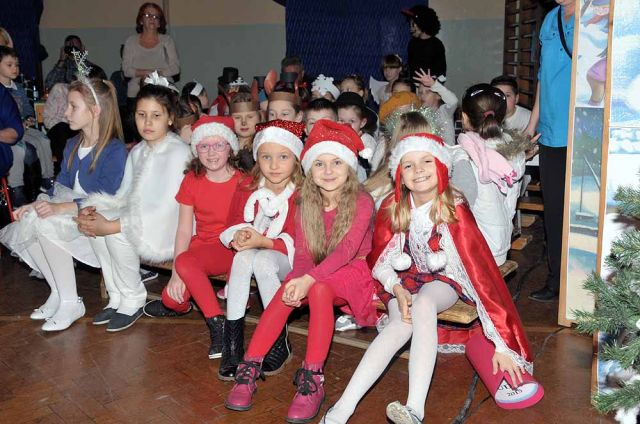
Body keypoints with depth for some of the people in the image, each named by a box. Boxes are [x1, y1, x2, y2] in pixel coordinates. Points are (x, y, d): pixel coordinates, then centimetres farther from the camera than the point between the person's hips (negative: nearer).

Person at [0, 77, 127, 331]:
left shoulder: (115, 151, -14)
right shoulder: (72, 145, 13)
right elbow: (60, 187, 14)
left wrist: (60, 208, -29)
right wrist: (34, 205, -6)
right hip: (70, 213, 8)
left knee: (46, 224, -29)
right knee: (28, 221, -16)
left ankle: (70, 303, -18)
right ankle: (58, 293, -5)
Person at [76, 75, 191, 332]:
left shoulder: (178, 152, -16)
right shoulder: (138, 151, 10)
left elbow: (166, 210, -23)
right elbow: (124, 196, 11)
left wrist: (112, 226, -24)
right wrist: (92, 209, -11)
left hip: (169, 229, -8)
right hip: (138, 220, 8)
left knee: (116, 232, -28)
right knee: (93, 220, -14)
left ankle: (134, 300, -6)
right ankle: (117, 297, -3)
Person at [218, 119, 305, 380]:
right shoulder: (251, 192, 4)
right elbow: (234, 225, 6)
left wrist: (262, 241, -26)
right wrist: (239, 236, -18)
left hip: (288, 259, -4)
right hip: (254, 251, 4)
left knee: (262, 260, -35)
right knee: (243, 257, -30)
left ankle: (279, 343, -22)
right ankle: (232, 339, -27)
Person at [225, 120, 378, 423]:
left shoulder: (361, 203, -12)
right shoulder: (306, 206, 3)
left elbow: (347, 249, -25)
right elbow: (302, 253, -4)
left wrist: (308, 279, -38)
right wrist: (296, 280, -27)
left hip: (351, 273, -4)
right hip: (317, 274, 4)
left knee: (319, 288, -35)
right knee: (288, 291, -27)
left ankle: (312, 378, -33)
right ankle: (250, 368, -24)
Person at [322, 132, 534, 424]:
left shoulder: (455, 211, -19)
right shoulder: (392, 208, -10)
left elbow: (482, 270, -23)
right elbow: (379, 261, 0)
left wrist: (503, 343, -27)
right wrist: (397, 290, -23)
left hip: (443, 280, -2)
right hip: (403, 280, 2)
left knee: (423, 304, -36)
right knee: (402, 323, -30)